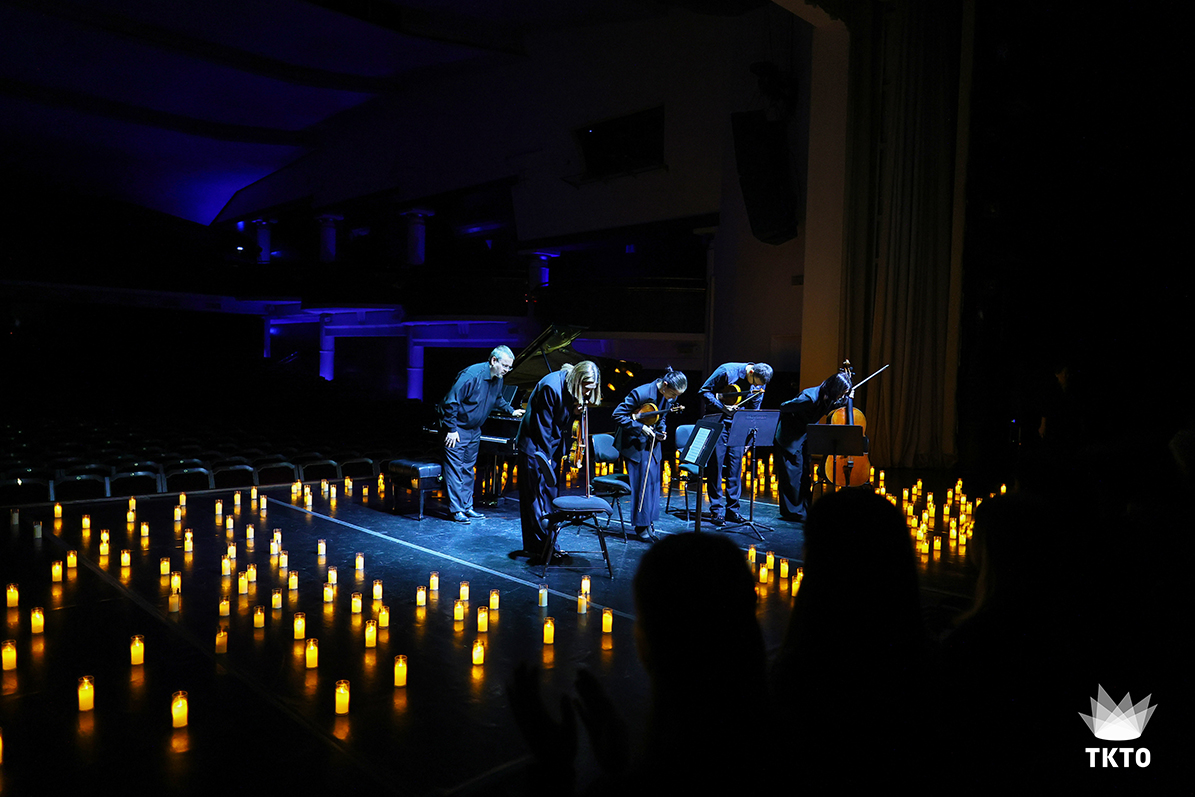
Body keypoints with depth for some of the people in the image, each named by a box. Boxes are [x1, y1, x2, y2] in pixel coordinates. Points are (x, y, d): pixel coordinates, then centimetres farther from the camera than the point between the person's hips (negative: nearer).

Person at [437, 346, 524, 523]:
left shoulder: (498, 379, 0)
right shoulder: (472, 375, -26)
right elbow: (451, 401, -26)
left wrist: (511, 411, 16)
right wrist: (451, 429, -24)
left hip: (474, 429, 8)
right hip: (457, 427, -8)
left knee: (468, 467, 12)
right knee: (455, 467, -7)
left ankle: (467, 507, 18)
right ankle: (456, 510, -4)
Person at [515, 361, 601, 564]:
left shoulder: (575, 391, -1)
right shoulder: (551, 386, -26)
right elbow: (543, 425, -22)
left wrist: (576, 410, -14)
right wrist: (545, 456, -17)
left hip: (552, 446, 8)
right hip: (535, 446, -8)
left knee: (550, 496, 11)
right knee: (535, 497, -4)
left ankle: (548, 545, 19)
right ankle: (538, 550, 2)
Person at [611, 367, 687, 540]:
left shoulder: (671, 398, -6)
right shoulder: (640, 394, -26)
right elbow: (618, 415, -21)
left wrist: (662, 430, -7)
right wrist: (641, 427, -24)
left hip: (652, 442, 6)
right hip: (634, 442, -6)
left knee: (653, 482, 4)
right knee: (641, 483, -7)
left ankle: (648, 523, 14)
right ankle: (641, 527, 3)